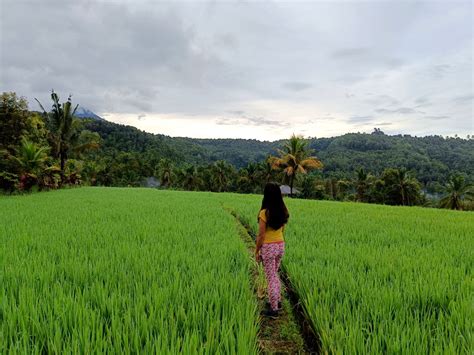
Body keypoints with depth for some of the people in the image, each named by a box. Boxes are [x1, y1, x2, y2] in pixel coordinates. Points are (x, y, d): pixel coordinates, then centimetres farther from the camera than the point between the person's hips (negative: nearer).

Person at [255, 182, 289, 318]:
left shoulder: (264, 213, -20)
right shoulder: (283, 211, 0)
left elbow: (261, 235, -16)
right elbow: (282, 230, 10)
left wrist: (257, 251, -5)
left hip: (268, 247, -6)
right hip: (281, 245, 6)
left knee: (271, 278, 6)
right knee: (274, 274, 24)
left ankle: (274, 309, 15)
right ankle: (277, 300, 36)